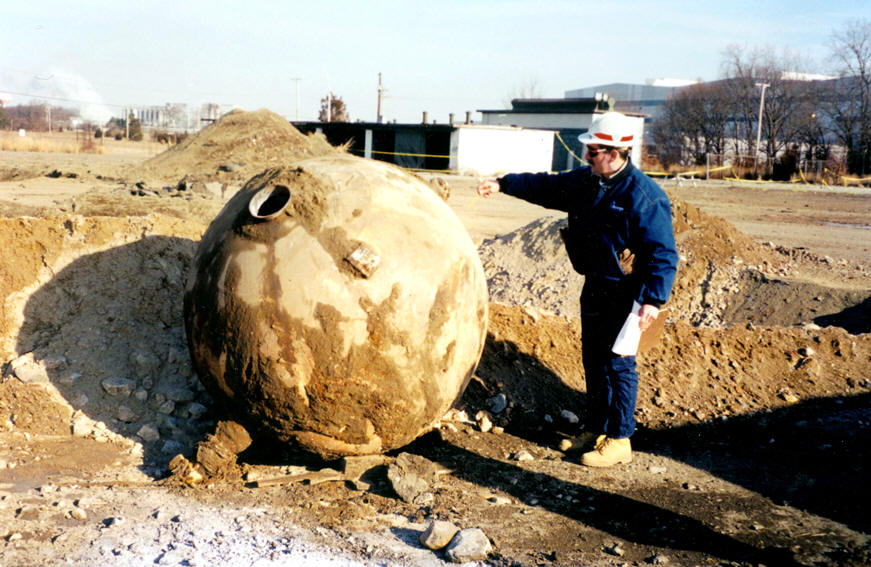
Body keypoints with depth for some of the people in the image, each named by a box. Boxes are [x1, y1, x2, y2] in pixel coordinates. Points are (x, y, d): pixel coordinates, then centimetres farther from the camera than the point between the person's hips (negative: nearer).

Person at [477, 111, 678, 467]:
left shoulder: (643, 196, -20)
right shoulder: (585, 181, 5)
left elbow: (663, 253, -20)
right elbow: (546, 187, 20)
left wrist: (653, 299, -27)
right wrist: (503, 185, 17)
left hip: (624, 294, -8)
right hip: (595, 287, 9)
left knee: (617, 362, -4)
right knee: (593, 360, 15)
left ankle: (619, 441, 7)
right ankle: (595, 431, 29)